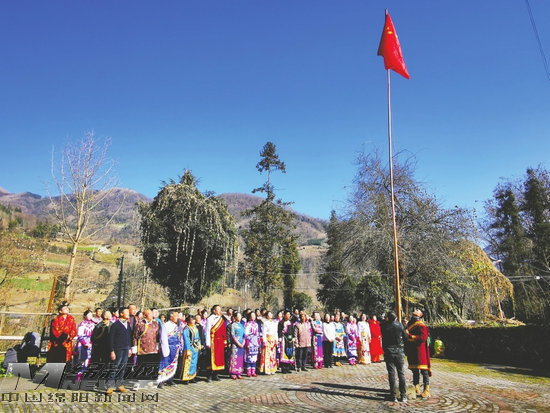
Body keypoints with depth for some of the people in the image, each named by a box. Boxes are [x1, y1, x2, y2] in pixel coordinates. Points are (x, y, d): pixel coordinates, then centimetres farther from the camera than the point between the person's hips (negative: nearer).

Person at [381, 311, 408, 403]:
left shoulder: (384, 326, -8)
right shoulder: (400, 325, -7)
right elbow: (405, 337, 0)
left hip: (388, 353, 0)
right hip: (399, 352, 0)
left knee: (391, 374, 4)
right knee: (401, 374, 8)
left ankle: (393, 396, 6)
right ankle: (403, 396, 9)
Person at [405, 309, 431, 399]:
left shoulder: (421, 326, -10)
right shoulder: (409, 325, 12)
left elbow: (423, 337, -24)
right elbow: (407, 338, 21)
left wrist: (410, 336, -25)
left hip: (420, 352, -7)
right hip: (412, 352, 7)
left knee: (424, 371, -2)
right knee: (415, 371, 14)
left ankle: (426, 390, 5)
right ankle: (416, 390, 23)